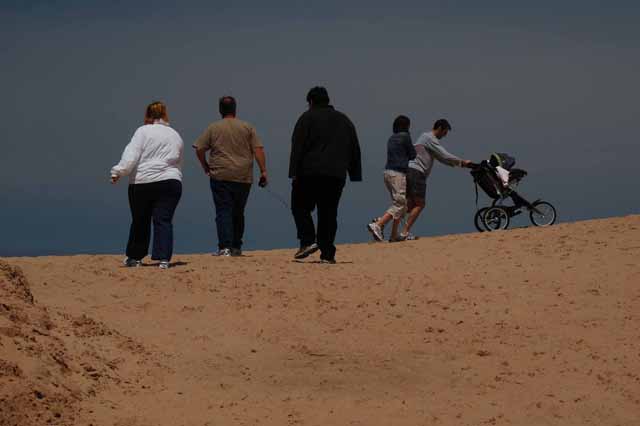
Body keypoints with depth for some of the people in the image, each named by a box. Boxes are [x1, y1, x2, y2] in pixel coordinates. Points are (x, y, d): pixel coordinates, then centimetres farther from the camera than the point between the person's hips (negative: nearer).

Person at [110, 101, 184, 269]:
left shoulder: (143, 131, 1)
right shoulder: (175, 136, 16)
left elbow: (131, 156, -11)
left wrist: (118, 172, -11)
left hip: (142, 182, -2)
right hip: (170, 181, 2)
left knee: (140, 222, 11)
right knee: (164, 220, -3)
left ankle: (135, 257, 24)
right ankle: (164, 258, -16)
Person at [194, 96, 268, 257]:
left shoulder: (213, 128, 3)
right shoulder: (247, 127, 5)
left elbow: (199, 149, 2)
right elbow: (258, 150, 0)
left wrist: (206, 167, 16)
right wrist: (263, 171, 2)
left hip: (220, 176, -2)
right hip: (243, 177, 2)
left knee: (223, 212, -4)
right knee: (238, 212, 14)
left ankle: (225, 247, -16)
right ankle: (236, 247, 20)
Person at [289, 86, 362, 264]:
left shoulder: (307, 118, 2)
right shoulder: (344, 120, 18)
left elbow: (298, 147, -7)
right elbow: (355, 150, 18)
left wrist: (294, 173, -9)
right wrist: (355, 175, 19)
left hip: (309, 173, -4)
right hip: (336, 176, 4)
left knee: (300, 207, 9)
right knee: (329, 213, 6)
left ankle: (308, 241, -10)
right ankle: (327, 254, 0)